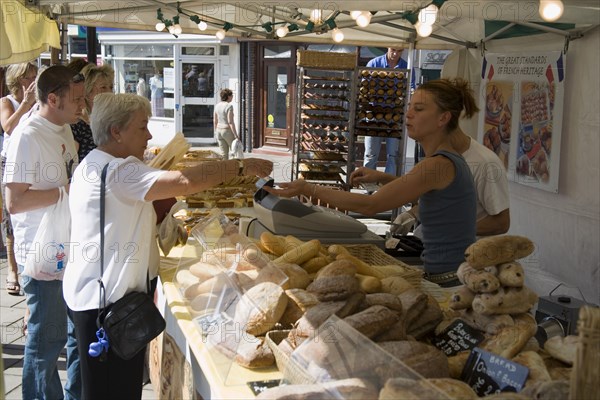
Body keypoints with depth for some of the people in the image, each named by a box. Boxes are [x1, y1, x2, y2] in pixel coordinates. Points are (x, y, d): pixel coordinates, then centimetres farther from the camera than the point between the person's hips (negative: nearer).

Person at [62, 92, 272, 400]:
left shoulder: (97, 165, 15)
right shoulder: (116, 170, -20)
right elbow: (185, 181, -30)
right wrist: (240, 166, -20)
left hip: (99, 293, 11)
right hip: (105, 299, -11)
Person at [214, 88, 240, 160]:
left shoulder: (217, 105, 5)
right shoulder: (229, 106, -16)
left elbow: (215, 120, 10)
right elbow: (230, 122, -21)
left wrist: (216, 133, 20)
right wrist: (236, 135, -20)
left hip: (220, 131, 7)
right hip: (228, 132, -7)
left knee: (224, 155, 9)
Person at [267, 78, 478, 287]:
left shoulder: (439, 165, -20)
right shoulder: (450, 160, 10)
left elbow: (369, 205, -19)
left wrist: (308, 189, -19)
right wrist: (382, 177, 19)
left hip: (448, 281, -9)